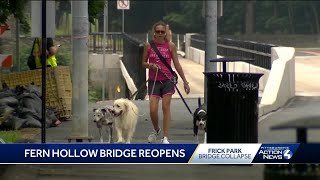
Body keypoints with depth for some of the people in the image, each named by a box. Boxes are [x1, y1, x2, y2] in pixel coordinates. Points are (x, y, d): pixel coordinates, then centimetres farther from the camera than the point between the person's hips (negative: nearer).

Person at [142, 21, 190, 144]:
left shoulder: (170, 46, 2)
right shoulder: (148, 45, 2)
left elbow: (177, 64, 5)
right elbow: (143, 63, 11)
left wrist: (185, 81, 3)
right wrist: (150, 65, -12)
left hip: (167, 80, 0)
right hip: (153, 81, 1)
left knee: (166, 107, -7)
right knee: (153, 110, -6)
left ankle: (165, 137, -5)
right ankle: (156, 130, 23)